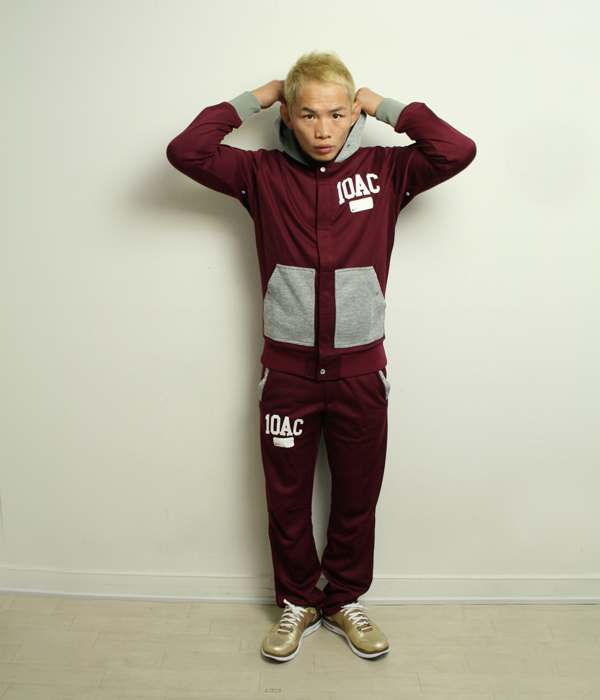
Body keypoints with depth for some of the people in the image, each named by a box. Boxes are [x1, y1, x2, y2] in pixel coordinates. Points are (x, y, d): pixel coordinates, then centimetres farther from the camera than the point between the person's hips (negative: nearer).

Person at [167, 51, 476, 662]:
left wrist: (385, 105, -1)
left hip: (361, 370, 1)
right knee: (286, 498, 12)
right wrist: (253, 99, 0)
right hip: (287, 369, 0)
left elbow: (457, 150, -10)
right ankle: (298, 602, 36)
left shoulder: (383, 170, 2)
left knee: (357, 498, 14)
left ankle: (345, 600, 38)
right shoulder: (263, 173, 2)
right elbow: (186, 151, -7)